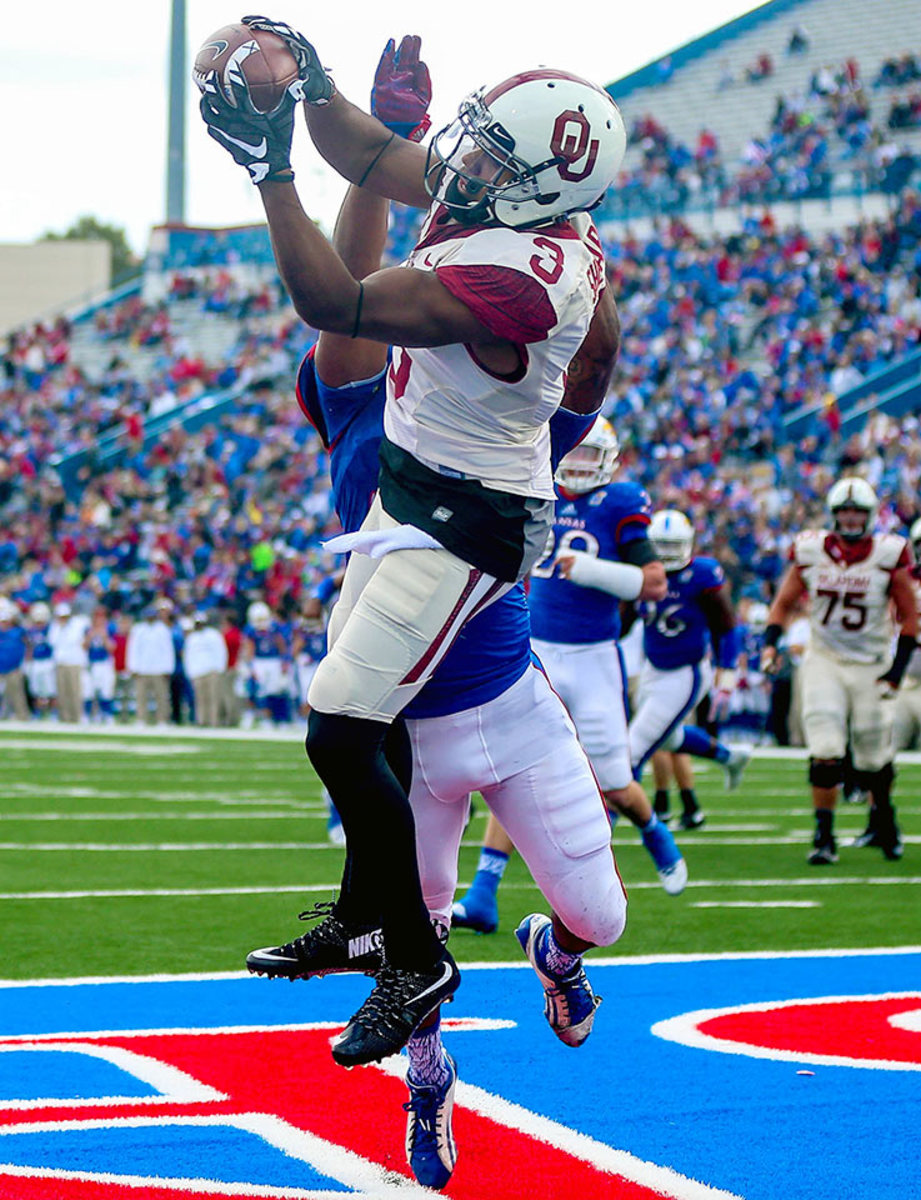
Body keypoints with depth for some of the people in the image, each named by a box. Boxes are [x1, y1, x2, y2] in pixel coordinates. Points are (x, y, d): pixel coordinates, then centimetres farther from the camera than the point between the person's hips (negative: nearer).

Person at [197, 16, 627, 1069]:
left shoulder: (514, 276, -32)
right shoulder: (495, 205, -5)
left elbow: (337, 307, -31)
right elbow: (374, 159, 11)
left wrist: (270, 167, -31)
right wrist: (311, 83, -6)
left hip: (459, 526, -10)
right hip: (409, 492, 10)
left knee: (339, 735, -11)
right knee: (361, 707, 21)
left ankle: (415, 960, 4)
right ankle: (363, 913, 39)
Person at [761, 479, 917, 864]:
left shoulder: (889, 555, -8)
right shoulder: (810, 551, -3)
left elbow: (909, 618, -1)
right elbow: (784, 603, 9)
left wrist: (897, 670, -8)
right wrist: (770, 643, -8)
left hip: (871, 667, 0)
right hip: (824, 662, 1)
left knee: (874, 759, 7)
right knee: (825, 754, -13)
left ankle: (882, 818, 33)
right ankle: (823, 835, -6)